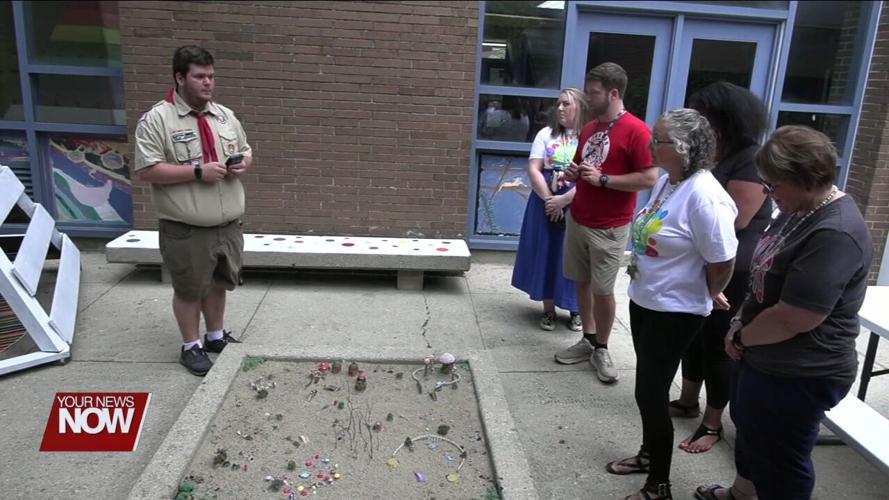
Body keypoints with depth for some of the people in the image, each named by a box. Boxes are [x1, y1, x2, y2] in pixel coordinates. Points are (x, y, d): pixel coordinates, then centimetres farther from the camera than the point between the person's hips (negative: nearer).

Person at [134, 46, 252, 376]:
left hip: (228, 226, 6)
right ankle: (191, 346, 25)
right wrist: (198, 171, -23)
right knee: (189, 289, 9)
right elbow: (147, 170, -16)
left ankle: (216, 336, 37)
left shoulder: (226, 116, 9)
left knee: (218, 283, 19)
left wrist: (243, 163, -5)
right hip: (186, 230, -5)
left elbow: (246, 152, 19)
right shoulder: (156, 119, -10)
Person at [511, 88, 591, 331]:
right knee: (545, 254, 6)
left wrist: (564, 200, -19)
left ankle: (576, 310, 21)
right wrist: (549, 199, -13)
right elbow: (533, 170, -2)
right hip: (546, 205, 3)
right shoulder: (547, 134, 5)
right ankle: (548, 309, 19)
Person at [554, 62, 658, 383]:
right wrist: (574, 173, 0)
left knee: (603, 290, 1)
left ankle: (601, 349, 18)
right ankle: (588, 340, 26)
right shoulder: (589, 128, 10)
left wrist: (603, 179, -20)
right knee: (582, 282, 12)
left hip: (609, 228, -7)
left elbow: (649, 179, -18)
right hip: (577, 220, 7)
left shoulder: (636, 131, -14)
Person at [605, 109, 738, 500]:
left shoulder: (703, 195, -26)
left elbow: (722, 264, -20)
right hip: (643, 301, 9)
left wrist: (706, 296, -3)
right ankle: (649, 454, 43)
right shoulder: (665, 180, 1)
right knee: (649, 388, 22)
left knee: (651, 393, 2)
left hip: (675, 313, -8)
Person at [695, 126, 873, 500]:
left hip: (798, 375, -10)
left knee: (780, 460, 11)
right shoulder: (800, 210, 3)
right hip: (764, 359, 10)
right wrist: (740, 323, 1)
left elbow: (792, 320, -30)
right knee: (750, 429, 29)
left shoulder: (835, 234, -29)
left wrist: (740, 336, -13)